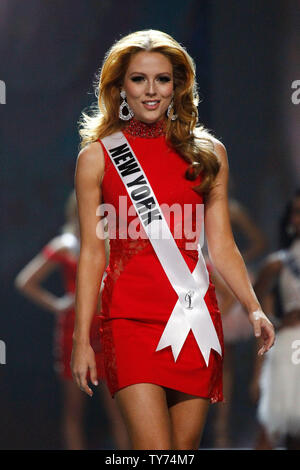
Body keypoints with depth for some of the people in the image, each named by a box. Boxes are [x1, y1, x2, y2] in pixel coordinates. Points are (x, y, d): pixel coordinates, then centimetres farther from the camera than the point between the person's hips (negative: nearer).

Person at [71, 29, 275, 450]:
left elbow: (222, 246, 10)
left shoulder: (208, 154, 10)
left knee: (186, 445, 4)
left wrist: (254, 309, -4)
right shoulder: (97, 157, 5)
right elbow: (91, 253, 3)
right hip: (131, 318, -2)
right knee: (154, 449, -15)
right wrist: (81, 340, 0)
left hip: (196, 320, 3)